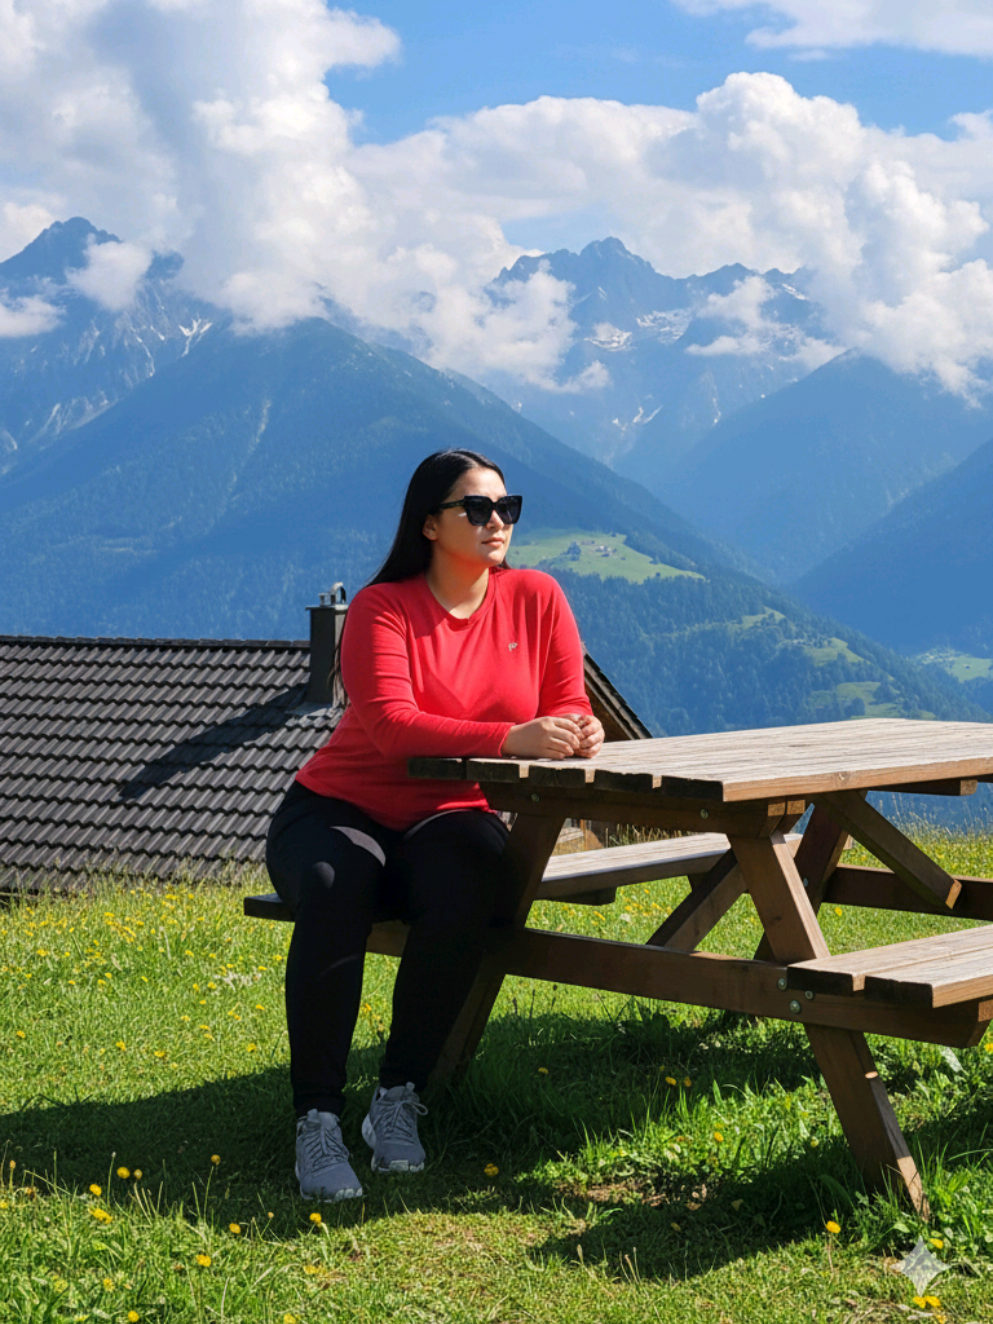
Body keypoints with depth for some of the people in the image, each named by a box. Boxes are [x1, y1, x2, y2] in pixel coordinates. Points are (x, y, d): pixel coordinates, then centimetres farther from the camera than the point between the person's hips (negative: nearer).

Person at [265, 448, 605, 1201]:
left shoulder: (536, 598, 1)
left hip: (450, 819, 3)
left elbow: (568, 704, -2)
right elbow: (391, 724, -27)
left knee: (464, 899, -32)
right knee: (335, 895, -35)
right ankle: (317, 1119, -27)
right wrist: (510, 738, -39)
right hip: (341, 811, -2)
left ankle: (399, 1100, -15)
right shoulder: (382, 608, -12)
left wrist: (577, 729, -28)